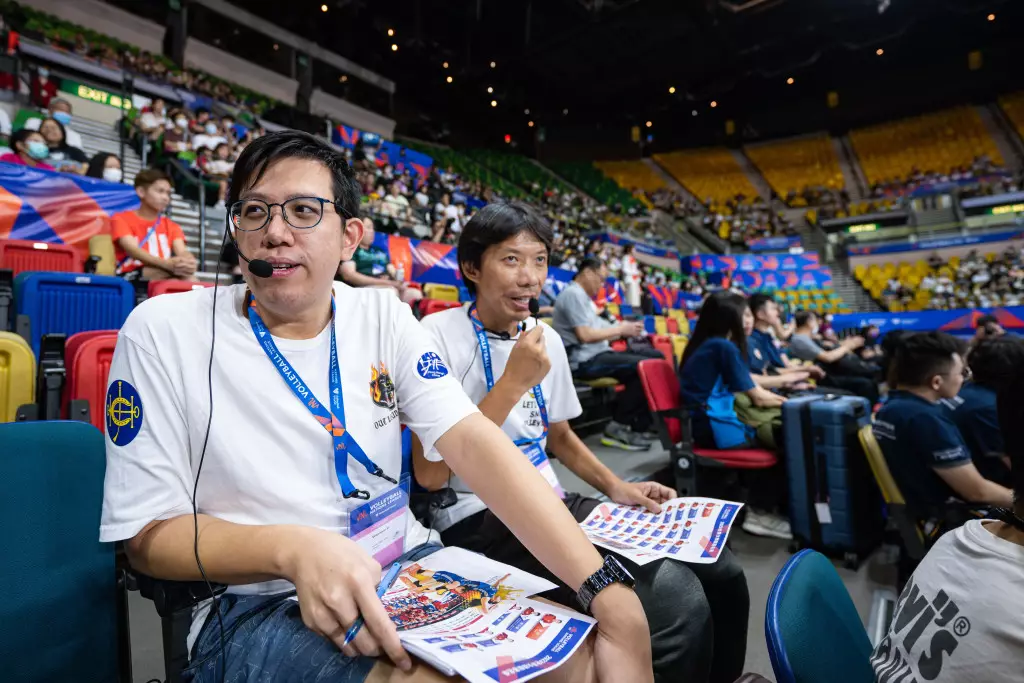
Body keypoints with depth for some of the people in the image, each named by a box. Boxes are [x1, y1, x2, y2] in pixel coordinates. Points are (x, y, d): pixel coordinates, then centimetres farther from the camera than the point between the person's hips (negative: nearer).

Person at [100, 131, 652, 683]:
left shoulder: (383, 316, -1)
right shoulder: (162, 332, -7)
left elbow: (473, 442, -13)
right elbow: (149, 535, -5)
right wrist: (293, 549, -27)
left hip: (410, 565, 3)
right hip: (256, 602, -2)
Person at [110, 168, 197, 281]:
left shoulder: (170, 225, 20)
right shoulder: (121, 219, 7)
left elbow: (182, 252, 0)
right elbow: (133, 250, -12)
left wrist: (189, 262, -29)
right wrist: (167, 263, -34)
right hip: (131, 277, -3)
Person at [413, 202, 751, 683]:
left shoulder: (546, 339, 8)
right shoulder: (438, 334, -13)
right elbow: (430, 475, -19)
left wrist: (615, 487, 6)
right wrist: (512, 383, -22)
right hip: (481, 522, -7)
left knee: (721, 574, -1)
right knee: (677, 603, -23)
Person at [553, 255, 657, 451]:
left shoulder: (583, 297, 22)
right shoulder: (573, 294, -11)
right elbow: (585, 335, -20)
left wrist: (623, 331, 3)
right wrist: (621, 329, -11)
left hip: (596, 355, 11)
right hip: (584, 360, -10)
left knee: (656, 356, 4)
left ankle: (639, 426, 2)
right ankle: (618, 427, -10)